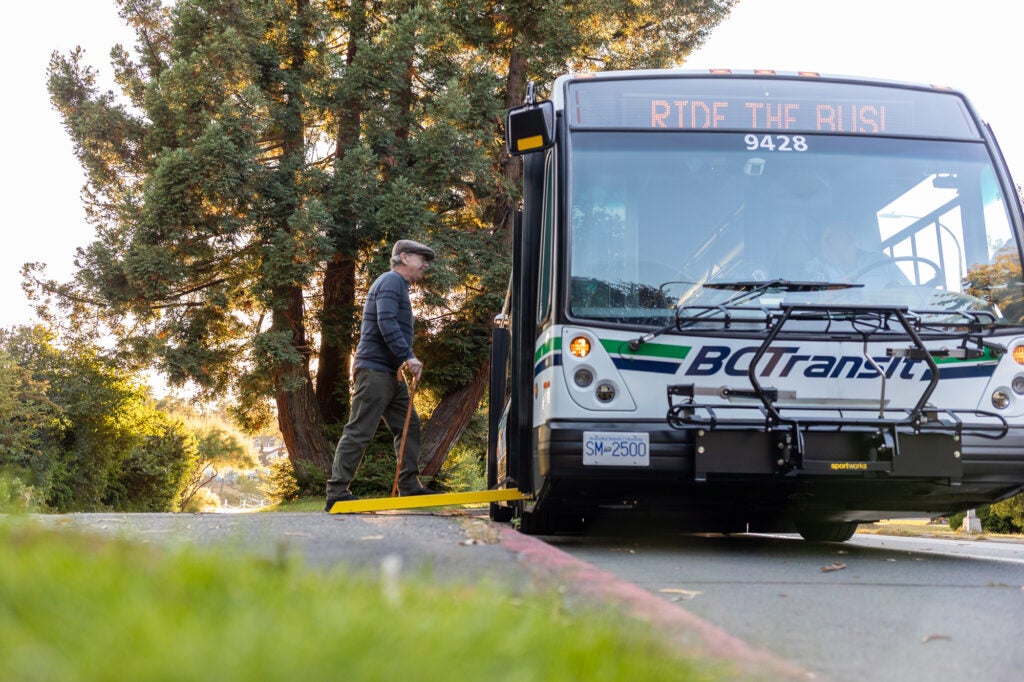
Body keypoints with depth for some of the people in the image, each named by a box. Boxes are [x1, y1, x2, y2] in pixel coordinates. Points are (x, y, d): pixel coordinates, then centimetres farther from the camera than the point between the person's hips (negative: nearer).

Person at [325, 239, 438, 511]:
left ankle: (409, 486, 11)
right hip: (374, 369, -11)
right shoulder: (391, 281, -8)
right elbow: (386, 323, -21)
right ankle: (337, 493, -8)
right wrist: (408, 356, -25)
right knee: (359, 431, -9)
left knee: (409, 425, 9)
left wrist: (404, 361, 13)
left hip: (389, 373, 11)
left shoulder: (399, 286, 24)